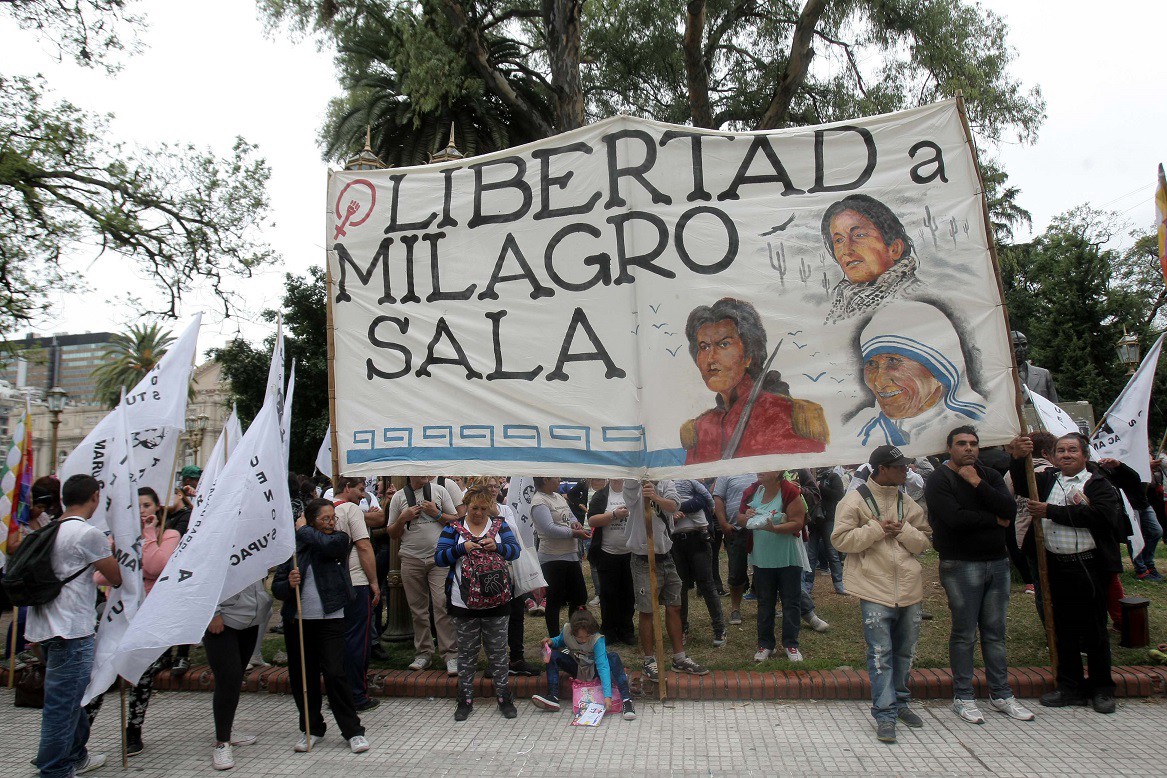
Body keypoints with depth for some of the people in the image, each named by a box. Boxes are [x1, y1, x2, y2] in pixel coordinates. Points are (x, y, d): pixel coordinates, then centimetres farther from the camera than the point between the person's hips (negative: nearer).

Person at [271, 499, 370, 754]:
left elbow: (326, 544, -23)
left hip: (330, 620, -2)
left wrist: (302, 530, -7)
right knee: (302, 677, 9)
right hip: (297, 621, 3)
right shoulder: (294, 547, 4)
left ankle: (353, 731, 6)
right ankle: (312, 729, 28)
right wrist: (289, 584, -19)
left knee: (335, 674, -7)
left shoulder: (340, 539, 1)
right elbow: (276, 587, 3)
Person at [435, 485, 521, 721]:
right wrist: (462, 548, -18)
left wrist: (497, 546, -17)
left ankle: (504, 698, 18)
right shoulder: (453, 529, 2)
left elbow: (515, 550, 1)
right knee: (466, 652, 9)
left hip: (496, 601, 1)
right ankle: (465, 700, 20)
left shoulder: (499, 525, 6)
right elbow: (439, 558, -4)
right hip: (464, 602, 0)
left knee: (498, 652, 8)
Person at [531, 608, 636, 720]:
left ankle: (626, 700, -36)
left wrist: (607, 695, -50)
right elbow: (560, 641, 5)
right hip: (577, 669, 4)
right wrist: (551, 641, -19)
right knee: (553, 655, -19)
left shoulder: (597, 639, -32)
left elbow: (602, 666, -40)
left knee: (613, 657, -34)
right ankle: (552, 697, -23)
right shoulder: (567, 630, -22)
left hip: (594, 670, -4)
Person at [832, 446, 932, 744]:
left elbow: (925, 542, 11)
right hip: (875, 589, -6)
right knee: (880, 653, -6)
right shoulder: (854, 500, -6)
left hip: (909, 588, 6)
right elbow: (841, 540, -10)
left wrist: (903, 531, -8)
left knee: (905, 650, 16)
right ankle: (885, 714, 1)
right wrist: (876, 530, -16)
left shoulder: (908, 503, 11)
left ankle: (900, 702, 34)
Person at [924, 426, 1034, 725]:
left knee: (995, 632, 12)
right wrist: (995, 520, -7)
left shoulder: (990, 476, 12)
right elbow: (956, 518, -20)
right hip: (961, 565, -5)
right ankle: (963, 698, 11)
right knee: (964, 634, 1)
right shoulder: (939, 480, -6)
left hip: (997, 562, 5)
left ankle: (1001, 695, 23)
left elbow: (1010, 509, -4)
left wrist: (978, 483, -12)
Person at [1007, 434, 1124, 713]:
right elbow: (1023, 486, 2)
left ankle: (1102, 689, 21)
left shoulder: (1098, 484, -4)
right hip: (1057, 566, 4)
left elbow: (1096, 515, -19)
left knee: (1094, 628, 6)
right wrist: (1018, 458, -13)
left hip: (1089, 567, -4)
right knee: (1064, 628, 11)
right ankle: (1071, 686, 22)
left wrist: (1050, 511, -17)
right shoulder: (1048, 480, 11)